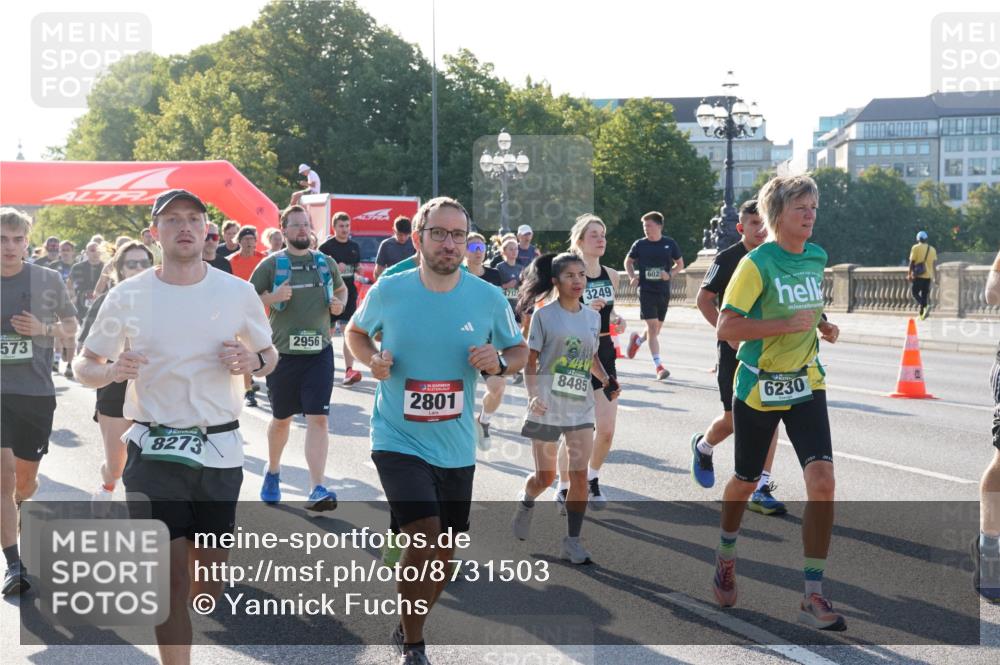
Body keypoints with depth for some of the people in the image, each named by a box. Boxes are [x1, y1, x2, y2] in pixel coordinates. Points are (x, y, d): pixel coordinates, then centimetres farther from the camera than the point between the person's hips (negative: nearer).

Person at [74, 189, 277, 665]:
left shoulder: (238, 292, 2)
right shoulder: (126, 296, -2)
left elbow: (269, 355, 14)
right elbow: (84, 367, 6)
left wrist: (252, 361, -10)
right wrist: (112, 371, -17)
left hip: (219, 448, 2)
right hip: (154, 451, -2)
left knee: (211, 573, 9)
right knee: (171, 577, -3)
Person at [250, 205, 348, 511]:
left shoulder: (326, 262, 7)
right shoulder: (271, 264, -2)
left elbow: (341, 289, 25)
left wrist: (339, 304, 3)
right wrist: (273, 297, -18)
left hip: (319, 351, 1)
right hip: (282, 352, -1)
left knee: (318, 419, -9)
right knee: (281, 418, 14)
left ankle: (318, 489, -11)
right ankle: (273, 471, 41)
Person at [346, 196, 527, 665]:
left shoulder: (489, 299, -7)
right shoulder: (388, 291, -9)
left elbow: (519, 351, 7)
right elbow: (356, 332, 10)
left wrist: (500, 363, -15)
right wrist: (372, 359, -11)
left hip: (456, 447, 3)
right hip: (399, 440, -3)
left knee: (443, 554, 15)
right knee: (424, 541, -18)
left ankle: (408, 625, 43)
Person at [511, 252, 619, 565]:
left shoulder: (593, 317, 7)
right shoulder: (544, 316, -5)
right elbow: (531, 360, -4)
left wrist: (607, 380, 1)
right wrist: (533, 395, -17)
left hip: (581, 407, 3)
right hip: (548, 407, -3)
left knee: (580, 474, -4)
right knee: (545, 476, 6)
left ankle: (572, 541, 6)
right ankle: (525, 503, 41)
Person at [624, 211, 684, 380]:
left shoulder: (669, 244, 1)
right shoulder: (639, 244, 0)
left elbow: (680, 264, 11)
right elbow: (628, 261, 15)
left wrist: (670, 274, -8)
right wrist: (632, 277, -2)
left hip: (663, 291, 2)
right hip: (646, 291, -2)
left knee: (656, 328, 12)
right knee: (652, 327, -12)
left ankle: (637, 340, 44)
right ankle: (659, 366, -11)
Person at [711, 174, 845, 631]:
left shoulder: (818, 257, 6)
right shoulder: (757, 263, -14)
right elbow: (726, 328, -20)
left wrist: (820, 325, 12)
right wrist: (788, 324, -22)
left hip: (806, 386, 4)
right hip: (758, 387, -4)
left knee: (822, 480, -14)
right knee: (746, 481, 13)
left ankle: (813, 596, -7)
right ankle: (726, 556, 44)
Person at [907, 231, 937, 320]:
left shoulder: (916, 248, -4)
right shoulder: (932, 249, 11)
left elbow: (912, 262, -7)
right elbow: (934, 263, 10)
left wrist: (909, 274, -1)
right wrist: (932, 276, 16)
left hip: (918, 275, -5)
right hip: (928, 276, 5)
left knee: (915, 293, 1)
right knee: (924, 295, 11)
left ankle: (925, 306, -24)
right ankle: (921, 313, 11)